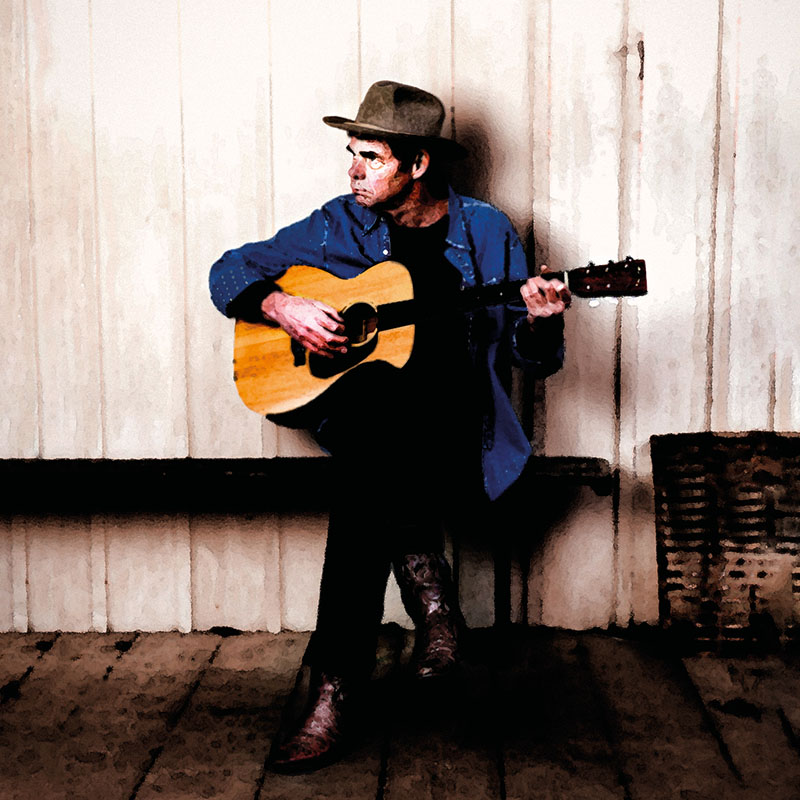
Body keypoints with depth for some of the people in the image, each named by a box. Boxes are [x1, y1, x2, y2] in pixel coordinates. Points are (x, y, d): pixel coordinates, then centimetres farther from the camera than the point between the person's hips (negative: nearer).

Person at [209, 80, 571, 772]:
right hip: (356, 407, 2)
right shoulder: (336, 226, 12)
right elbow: (231, 271, 15)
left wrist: (537, 321, -14)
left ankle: (335, 689, -26)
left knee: (372, 461, -34)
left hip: (455, 428, -2)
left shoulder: (486, 232, 9)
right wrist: (283, 306, -5)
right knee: (380, 396, -35)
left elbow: (532, 354, 10)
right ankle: (428, 589, -20)